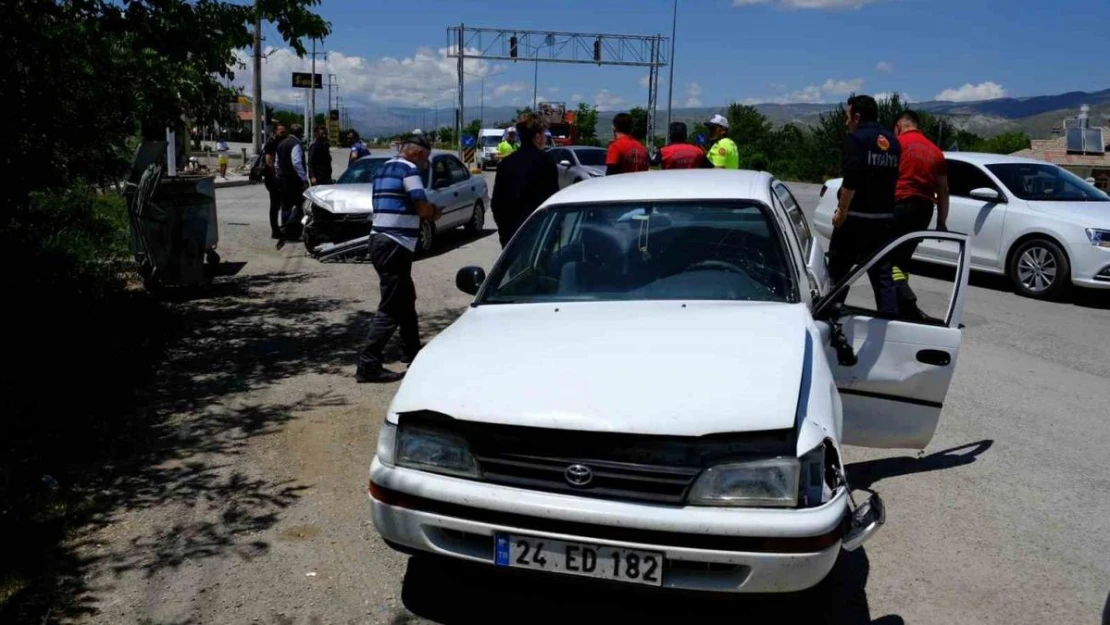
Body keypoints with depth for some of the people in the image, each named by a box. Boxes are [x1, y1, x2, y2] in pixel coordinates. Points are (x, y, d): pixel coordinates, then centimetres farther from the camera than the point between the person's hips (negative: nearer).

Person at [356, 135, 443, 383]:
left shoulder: (384, 169, 19)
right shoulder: (408, 169, -8)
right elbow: (421, 206, -15)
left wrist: (428, 211, 11)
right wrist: (435, 212, 7)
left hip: (380, 240, 10)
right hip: (395, 244, -10)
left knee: (406, 298, 22)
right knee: (391, 307, -7)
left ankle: (412, 351, 33)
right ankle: (368, 365, -8)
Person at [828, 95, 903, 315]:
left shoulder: (856, 138, -8)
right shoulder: (892, 141, 13)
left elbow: (851, 180, -18)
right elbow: (894, 178, 17)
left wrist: (841, 211, -14)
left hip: (856, 216, -6)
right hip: (885, 217, 6)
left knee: (838, 269, 8)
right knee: (883, 275, 7)